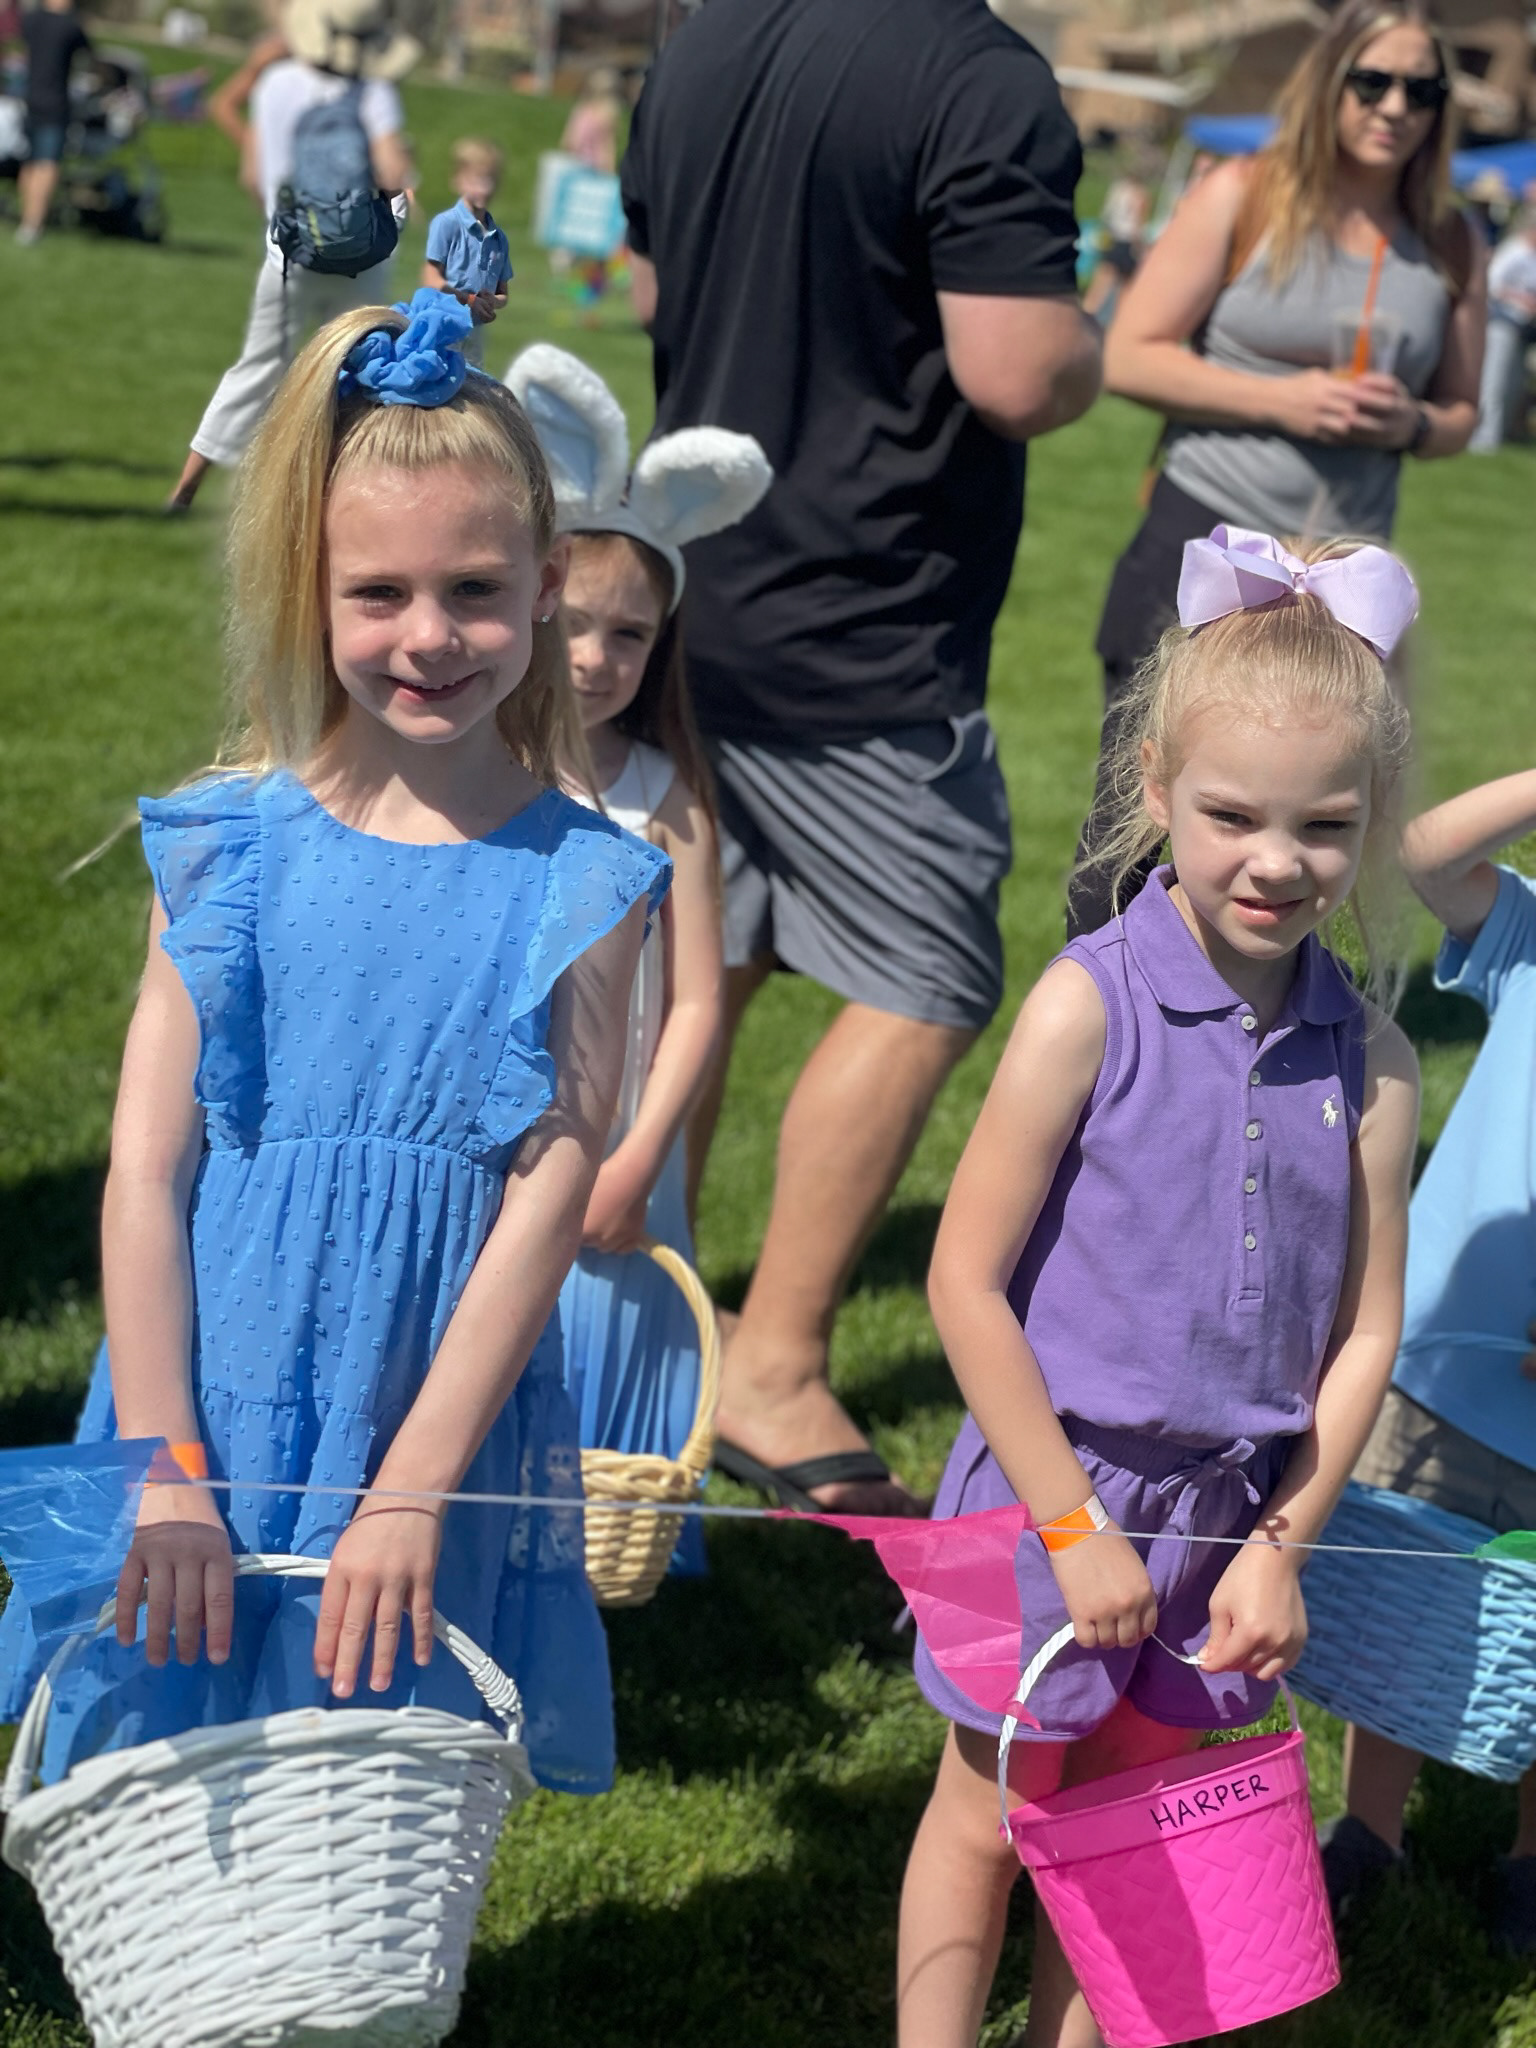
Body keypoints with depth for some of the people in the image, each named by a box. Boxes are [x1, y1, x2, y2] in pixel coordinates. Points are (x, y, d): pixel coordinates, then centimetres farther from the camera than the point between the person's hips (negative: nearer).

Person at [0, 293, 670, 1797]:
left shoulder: (578, 886, -3)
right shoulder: (228, 845, -2)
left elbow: (545, 1202, -6)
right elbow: (147, 1168, -2)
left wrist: (413, 1489, -10)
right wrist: (162, 1468, -7)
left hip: (436, 1433, 0)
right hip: (214, 1407, 1)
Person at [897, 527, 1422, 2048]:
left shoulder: (1370, 1059, -5)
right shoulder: (1091, 1008, -16)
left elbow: (1364, 1331, 2)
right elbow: (965, 1279, -15)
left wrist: (1283, 1538, -4)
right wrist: (1071, 1522, -14)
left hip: (1234, 1509, 4)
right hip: (1056, 1484, -3)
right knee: (990, 1816, 12)